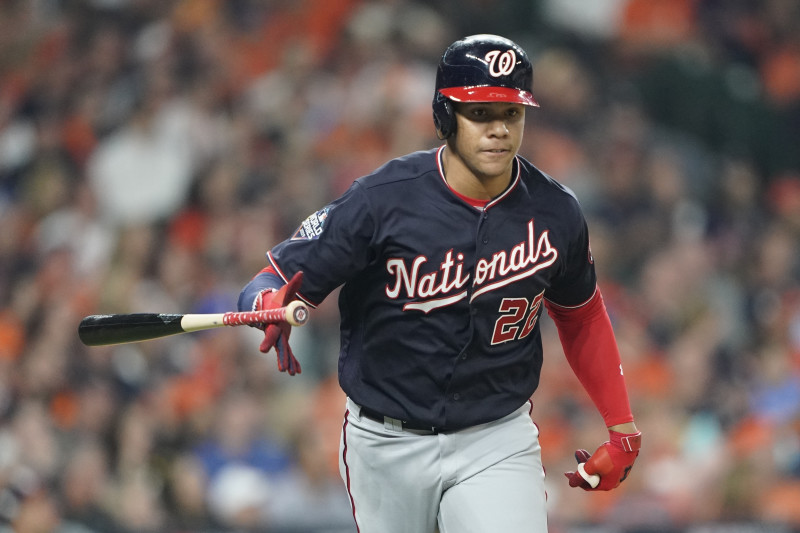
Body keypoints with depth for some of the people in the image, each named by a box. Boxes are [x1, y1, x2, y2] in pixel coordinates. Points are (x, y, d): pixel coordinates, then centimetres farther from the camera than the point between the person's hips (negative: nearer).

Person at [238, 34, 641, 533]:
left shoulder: (554, 213, -5)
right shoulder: (382, 200, -16)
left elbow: (580, 314, 13)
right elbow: (270, 284, -15)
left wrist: (622, 427, 10)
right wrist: (273, 305, -40)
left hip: (496, 440, 1)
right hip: (386, 447, 0)